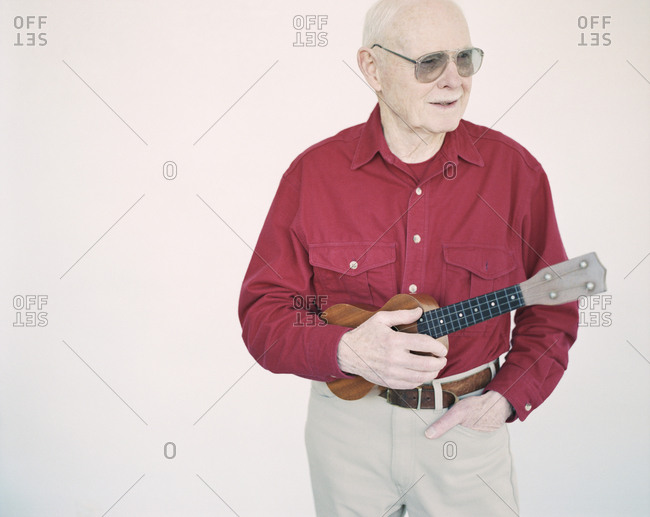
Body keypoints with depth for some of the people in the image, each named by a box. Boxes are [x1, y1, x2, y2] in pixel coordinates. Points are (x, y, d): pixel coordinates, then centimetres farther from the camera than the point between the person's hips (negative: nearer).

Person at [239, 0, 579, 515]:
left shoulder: (514, 168, -6)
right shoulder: (314, 173, -8)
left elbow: (551, 307, 2)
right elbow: (263, 310, -8)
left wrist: (508, 396, -11)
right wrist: (344, 350, -25)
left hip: (468, 429, 0)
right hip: (347, 420, 0)